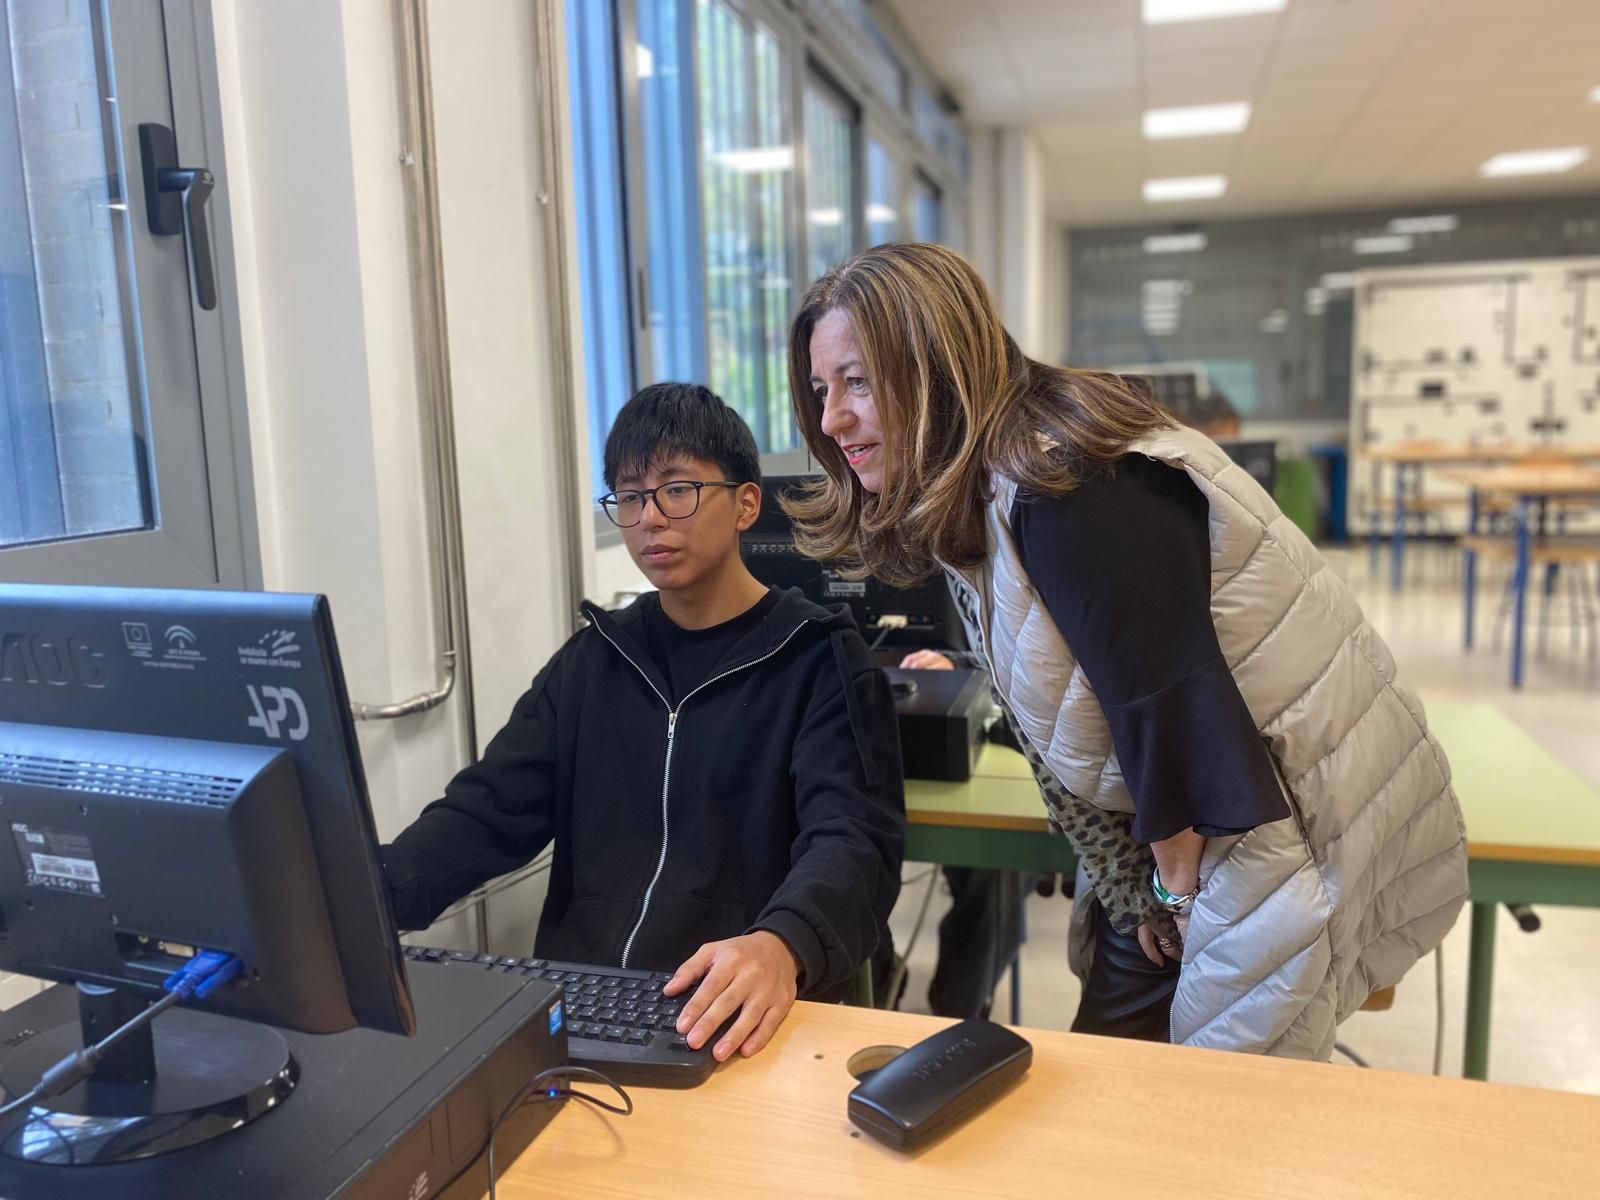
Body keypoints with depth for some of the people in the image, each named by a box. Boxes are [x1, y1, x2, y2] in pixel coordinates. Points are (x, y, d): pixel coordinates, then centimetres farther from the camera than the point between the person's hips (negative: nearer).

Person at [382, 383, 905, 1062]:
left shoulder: (820, 663, -2)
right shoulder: (591, 662, 14)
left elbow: (852, 840, -15)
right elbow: (486, 811, 6)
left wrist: (780, 946, -37)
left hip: (734, 1027, -4)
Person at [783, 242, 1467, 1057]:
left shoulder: (1065, 490, -27)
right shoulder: (970, 500, 3)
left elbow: (1168, 693, -27)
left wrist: (1179, 882, -12)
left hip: (1295, 830, -9)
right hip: (1182, 842, 9)